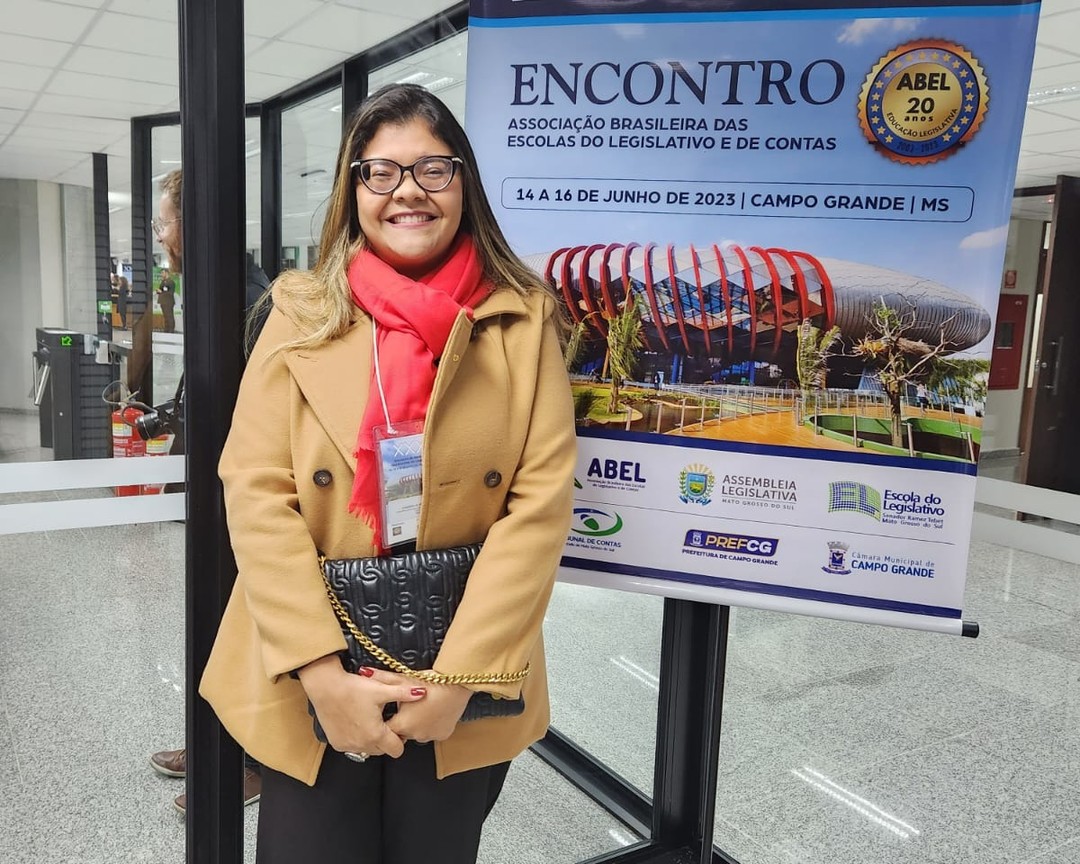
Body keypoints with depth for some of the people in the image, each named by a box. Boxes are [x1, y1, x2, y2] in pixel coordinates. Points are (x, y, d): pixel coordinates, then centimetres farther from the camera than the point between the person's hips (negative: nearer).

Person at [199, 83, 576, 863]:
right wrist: (323, 673, -15)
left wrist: (459, 675, -14)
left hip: (467, 689, 0)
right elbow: (256, 493, -7)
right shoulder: (301, 314, -1)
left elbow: (543, 501, -9)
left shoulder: (523, 320, -3)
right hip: (308, 687, 1)